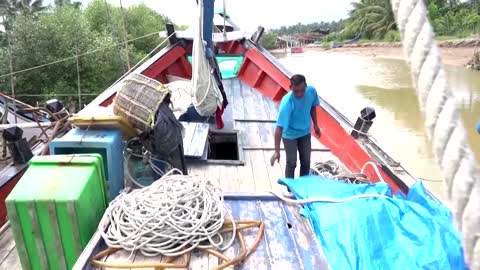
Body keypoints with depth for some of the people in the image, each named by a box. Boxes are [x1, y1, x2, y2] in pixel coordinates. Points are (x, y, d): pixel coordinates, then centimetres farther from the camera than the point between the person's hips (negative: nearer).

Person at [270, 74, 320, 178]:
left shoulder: (311, 91, -21)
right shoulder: (287, 103, -36)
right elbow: (279, 128, -38)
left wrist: (315, 125, 13)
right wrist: (277, 151, -42)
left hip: (305, 132, 5)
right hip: (290, 134, -5)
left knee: (306, 162, 15)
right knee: (291, 163, 3)